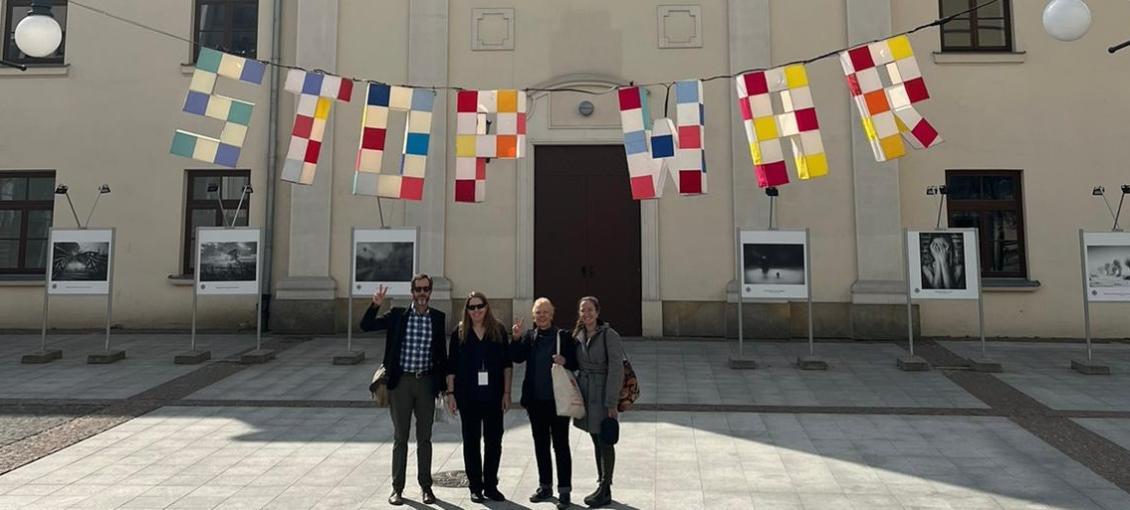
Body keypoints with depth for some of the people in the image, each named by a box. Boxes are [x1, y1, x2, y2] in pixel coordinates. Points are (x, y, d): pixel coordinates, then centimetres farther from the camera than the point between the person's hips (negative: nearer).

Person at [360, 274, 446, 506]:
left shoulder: (438, 318, 3)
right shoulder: (397, 315, 0)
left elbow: (441, 353, 8)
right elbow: (366, 325, -4)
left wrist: (443, 384, 6)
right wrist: (375, 305, -20)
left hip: (426, 382, 1)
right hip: (401, 382, -1)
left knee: (424, 437, 9)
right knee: (400, 437, 7)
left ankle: (426, 486, 21)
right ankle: (397, 488, 16)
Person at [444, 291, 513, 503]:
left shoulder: (499, 330, 2)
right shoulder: (459, 333, 1)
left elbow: (506, 364, 3)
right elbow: (451, 366, 3)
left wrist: (507, 392, -1)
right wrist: (450, 393, -2)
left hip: (493, 395, 1)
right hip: (468, 396, 0)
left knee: (494, 441, 6)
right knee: (471, 441, 7)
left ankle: (491, 485, 19)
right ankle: (476, 487, 18)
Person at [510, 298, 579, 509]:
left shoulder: (563, 336, -2)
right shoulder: (528, 336, 7)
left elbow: (575, 363, -1)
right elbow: (517, 358, -6)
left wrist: (565, 361, -21)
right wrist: (516, 338, -19)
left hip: (558, 399, -4)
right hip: (536, 400, 4)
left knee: (561, 445, 1)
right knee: (540, 444, 14)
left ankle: (564, 490, 9)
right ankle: (545, 486, 27)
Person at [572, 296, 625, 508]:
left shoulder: (609, 335, -12)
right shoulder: (578, 334, 7)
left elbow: (616, 369, -15)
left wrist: (612, 402, -17)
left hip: (603, 392, -6)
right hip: (585, 391, 7)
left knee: (605, 442, 0)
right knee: (596, 441, 14)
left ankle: (605, 490, 10)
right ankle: (602, 486, 25)